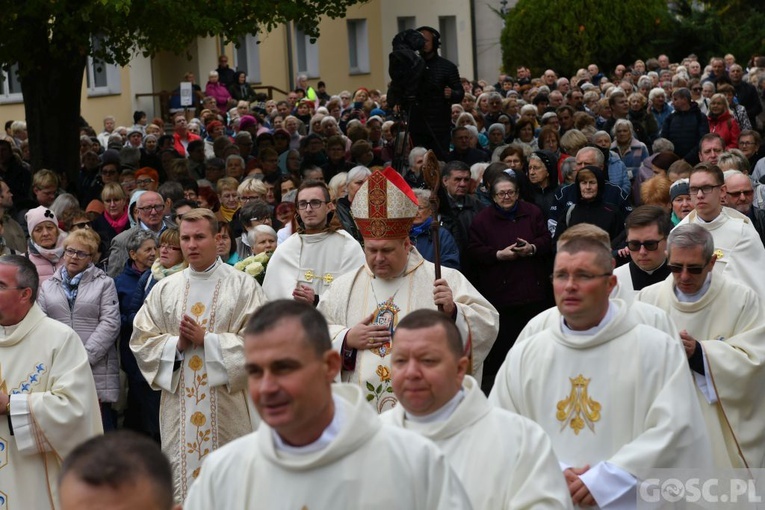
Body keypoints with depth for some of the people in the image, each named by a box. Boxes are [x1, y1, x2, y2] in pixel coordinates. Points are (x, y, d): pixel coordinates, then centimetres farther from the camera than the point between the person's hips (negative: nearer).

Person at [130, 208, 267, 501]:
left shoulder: (243, 286, 0)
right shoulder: (164, 289, 10)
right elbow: (141, 340, 8)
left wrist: (207, 339, -14)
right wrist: (176, 343, -9)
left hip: (226, 402, -3)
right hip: (178, 401, 3)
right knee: (180, 473, 4)